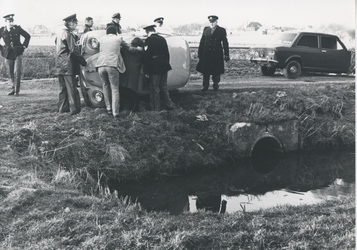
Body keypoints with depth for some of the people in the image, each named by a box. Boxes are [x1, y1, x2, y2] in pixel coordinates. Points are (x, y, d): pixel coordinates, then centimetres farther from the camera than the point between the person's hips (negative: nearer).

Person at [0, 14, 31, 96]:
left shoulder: (17, 28, -1)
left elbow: (28, 36, 10)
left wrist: (24, 46, 4)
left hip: (18, 53, -2)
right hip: (8, 54, 2)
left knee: (17, 72, -11)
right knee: (11, 74, 7)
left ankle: (17, 90, -4)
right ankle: (14, 88, 21)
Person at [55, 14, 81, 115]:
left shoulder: (59, 33, 14)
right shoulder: (68, 34, -15)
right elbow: (73, 49, -18)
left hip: (59, 65, 9)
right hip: (67, 65, -9)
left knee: (63, 87, 14)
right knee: (71, 87, -5)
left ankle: (63, 107, 19)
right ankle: (74, 109, -3)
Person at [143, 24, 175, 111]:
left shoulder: (148, 40, -13)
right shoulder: (162, 39, 8)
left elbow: (147, 56, -15)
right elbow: (167, 53, 12)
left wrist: (146, 71, -12)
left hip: (154, 68, -6)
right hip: (164, 66, 6)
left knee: (155, 89, 3)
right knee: (164, 87, 19)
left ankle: (156, 108, 9)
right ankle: (169, 104, 25)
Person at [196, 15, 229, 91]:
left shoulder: (222, 30, 2)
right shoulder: (206, 29, 9)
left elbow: (225, 43, 0)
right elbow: (202, 42, 10)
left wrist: (226, 55, -5)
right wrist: (200, 53, 6)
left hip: (217, 54, -2)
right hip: (206, 53, 2)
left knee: (216, 71, 3)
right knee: (205, 70, 3)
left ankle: (215, 85, 18)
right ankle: (205, 85, 12)